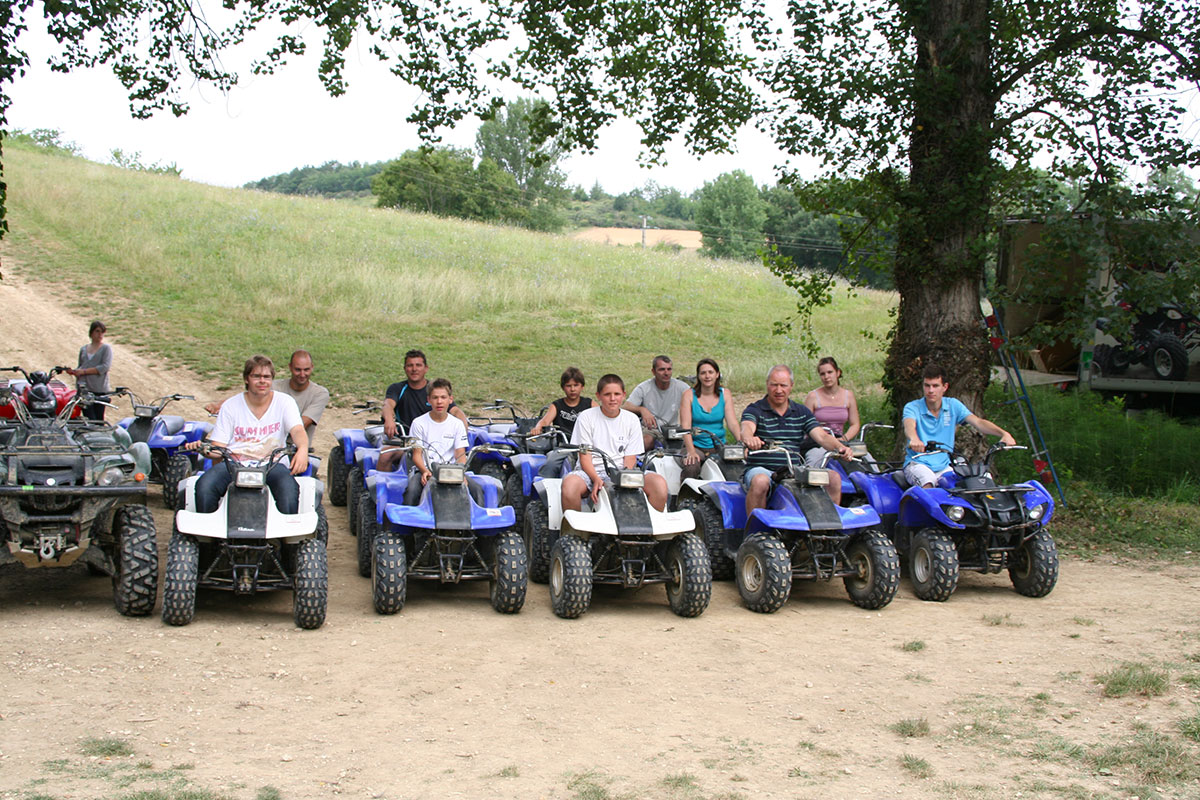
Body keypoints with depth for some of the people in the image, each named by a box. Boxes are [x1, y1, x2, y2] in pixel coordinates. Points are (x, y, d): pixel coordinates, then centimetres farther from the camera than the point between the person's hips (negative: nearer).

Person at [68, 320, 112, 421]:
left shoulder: (106, 349, 4)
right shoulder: (83, 349, 18)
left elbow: (105, 367, -9)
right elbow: (80, 366, 24)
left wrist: (84, 371, -11)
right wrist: (73, 371, 0)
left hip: (99, 391, -3)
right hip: (84, 389, 3)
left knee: (99, 420, -3)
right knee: (89, 419, -9)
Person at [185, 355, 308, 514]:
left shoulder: (284, 402, 9)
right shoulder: (230, 406, 11)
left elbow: (297, 430, -8)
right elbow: (218, 448, 7)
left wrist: (303, 449, -31)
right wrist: (203, 447, -17)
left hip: (271, 464, -1)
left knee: (289, 488, -35)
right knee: (204, 486, -28)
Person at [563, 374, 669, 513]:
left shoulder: (631, 419, 10)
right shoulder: (586, 418, 2)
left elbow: (630, 458, 6)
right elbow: (585, 456, -4)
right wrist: (597, 480, -22)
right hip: (592, 471, -2)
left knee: (659, 483, -24)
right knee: (569, 484, -36)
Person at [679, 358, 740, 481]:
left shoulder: (725, 394, 9)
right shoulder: (689, 395, 1)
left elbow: (732, 422, -2)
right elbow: (685, 426, -9)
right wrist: (691, 451, -24)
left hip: (718, 446, 2)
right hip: (695, 446, -2)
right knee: (691, 468, -34)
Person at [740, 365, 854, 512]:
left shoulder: (802, 412, 14)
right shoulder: (755, 410, 1)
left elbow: (821, 436, 2)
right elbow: (746, 428, -21)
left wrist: (840, 447, -21)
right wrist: (750, 439, -47)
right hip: (762, 469, -4)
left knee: (834, 478, -17)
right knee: (760, 482, -39)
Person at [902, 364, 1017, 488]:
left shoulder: (953, 405, 7)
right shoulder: (912, 407, -4)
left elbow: (978, 422, -5)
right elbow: (909, 426, -26)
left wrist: (1004, 433, -23)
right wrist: (914, 439, -52)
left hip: (944, 467, 4)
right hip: (917, 464, -4)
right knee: (927, 485, -35)